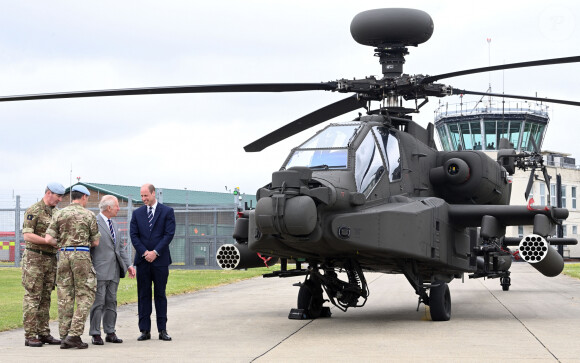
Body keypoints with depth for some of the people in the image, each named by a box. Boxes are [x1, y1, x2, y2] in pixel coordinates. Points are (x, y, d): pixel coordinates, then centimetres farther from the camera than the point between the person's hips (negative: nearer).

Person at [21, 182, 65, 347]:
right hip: (34, 258, -7)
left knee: (45, 298, 9)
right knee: (32, 297, -6)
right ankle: (30, 336, -5)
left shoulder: (57, 212, 14)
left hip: (51, 258, 7)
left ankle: (44, 333, 13)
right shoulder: (34, 211, -9)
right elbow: (27, 235, -15)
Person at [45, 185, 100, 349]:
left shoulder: (60, 214, 7)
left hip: (63, 255, 4)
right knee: (85, 295, 1)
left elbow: (49, 239, -1)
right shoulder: (88, 215, 0)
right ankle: (74, 334, -9)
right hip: (82, 255, -4)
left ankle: (64, 336, 7)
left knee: (65, 297, 7)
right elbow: (95, 242, 3)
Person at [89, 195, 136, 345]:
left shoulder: (113, 224, 17)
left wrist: (128, 265, 11)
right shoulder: (93, 223, -9)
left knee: (111, 302, 10)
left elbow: (120, 246, 20)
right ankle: (95, 334, 2)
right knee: (98, 302, -4)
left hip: (114, 271, 8)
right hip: (99, 271, -8)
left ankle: (110, 333, 16)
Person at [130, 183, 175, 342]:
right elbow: (134, 235, 4)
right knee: (143, 296, 3)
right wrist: (145, 252, -9)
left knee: (160, 295, 3)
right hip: (143, 260, 2)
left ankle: (162, 330, 7)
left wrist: (155, 252, -12)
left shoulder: (167, 212, 3)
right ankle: (145, 330, 6)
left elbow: (169, 234, -5)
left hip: (160, 259, -2)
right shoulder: (137, 213, 10)